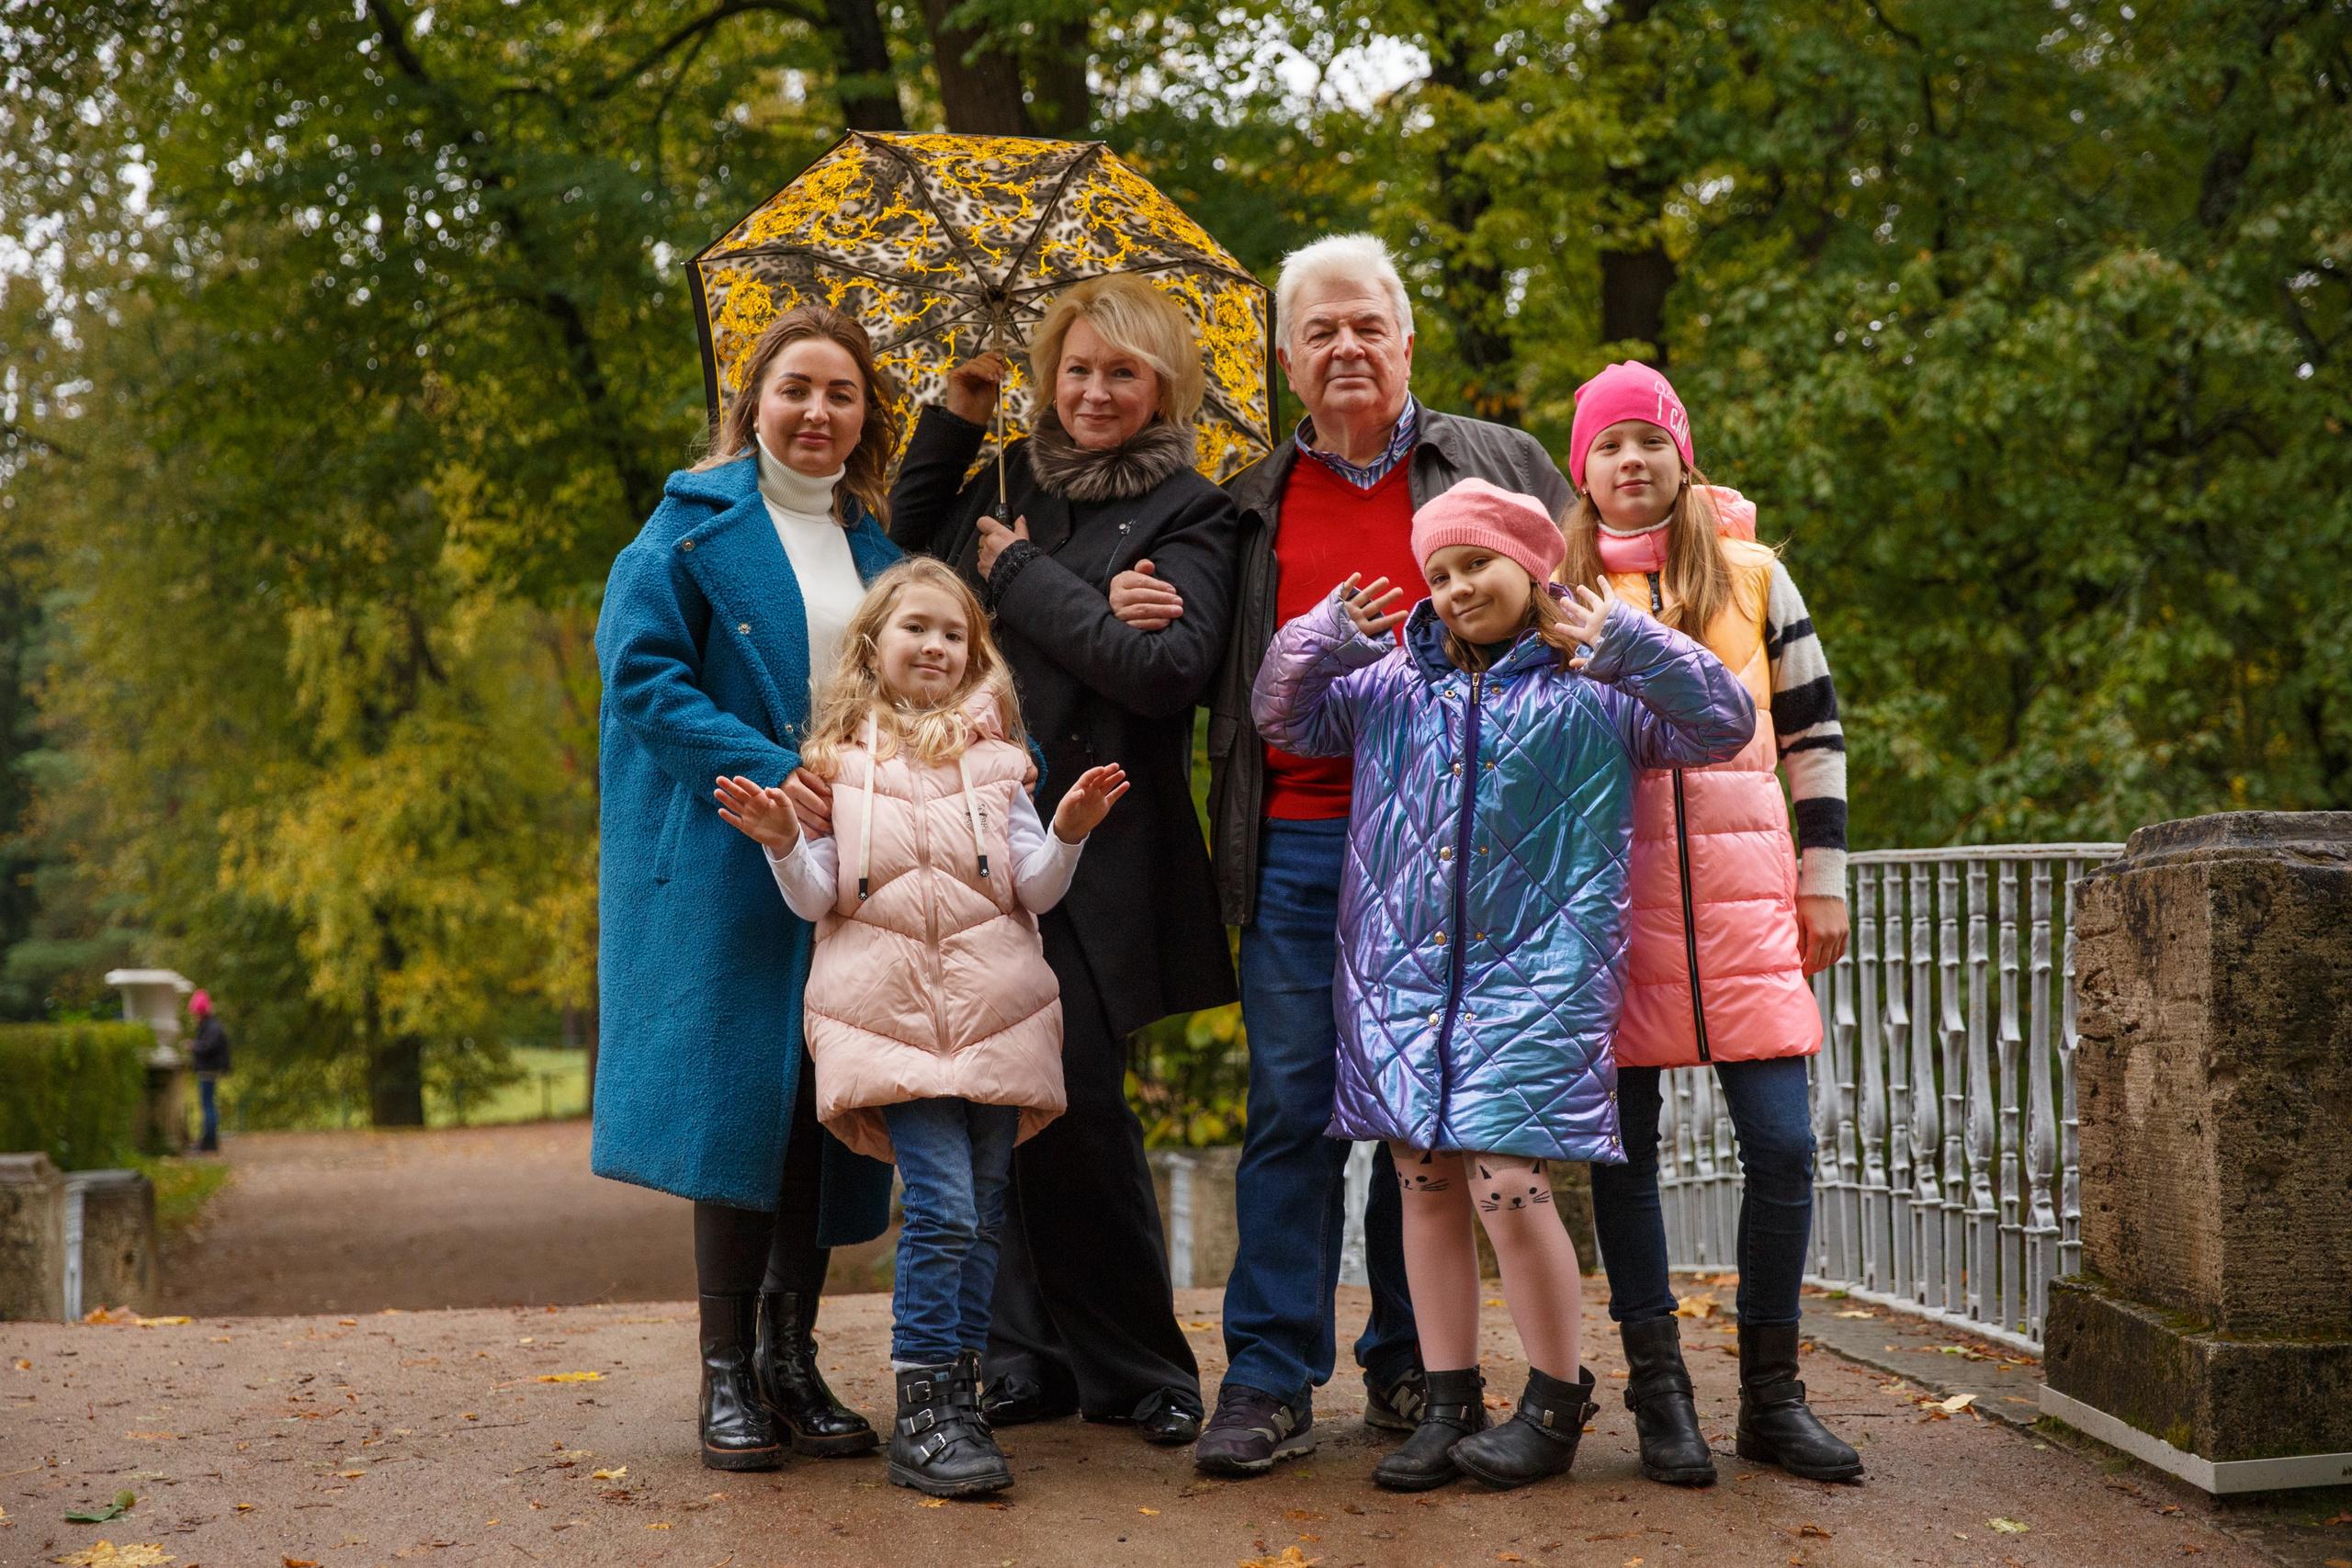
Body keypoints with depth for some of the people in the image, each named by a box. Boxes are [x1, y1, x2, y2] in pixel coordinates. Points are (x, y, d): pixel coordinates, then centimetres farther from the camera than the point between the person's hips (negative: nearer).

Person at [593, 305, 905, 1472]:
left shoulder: (879, 544, 16)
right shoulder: (695, 522, 1)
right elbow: (643, 673, -9)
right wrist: (778, 777, -18)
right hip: (727, 862, -4)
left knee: (824, 1109, 4)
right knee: (739, 1094, -8)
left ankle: (791, 1359, 14)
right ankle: (727, 1375, -1)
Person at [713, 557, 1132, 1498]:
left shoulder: (996, 760, 13)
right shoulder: (838, 760, 8)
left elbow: (1035, 892, 7)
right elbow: (817, 899, 5)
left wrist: (1069, 833, -10)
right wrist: (782, 843, -13)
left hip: (995, 1007, 3)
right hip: (889, 1008, -3)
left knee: (984, 1211, 4)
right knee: (942, 1205, -14)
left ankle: (956, 1397, 15)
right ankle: (923, 1415, -7)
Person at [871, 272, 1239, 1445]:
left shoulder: (1190, 516, -1)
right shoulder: (1009, 485, 15)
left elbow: (1169, 666, -15)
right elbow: (909, 558, 25)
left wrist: (1023, 577, -9)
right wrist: (952, 418, 15)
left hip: (1095, 852, -5)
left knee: (1071, 1103, -7)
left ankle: (1137, 1370, 9)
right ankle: (1031, 1360, 17)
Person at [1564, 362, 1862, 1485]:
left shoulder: (1754, 576, 11)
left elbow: (1814, 728, 14)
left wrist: (1823, 878, 8)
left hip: (1742, 897, 1)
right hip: (1608, 898, 0)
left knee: (1782, 1145, -4)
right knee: (1623, 1146, 1)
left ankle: (1771, 1394, 10)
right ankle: (1658, 1391, 12)